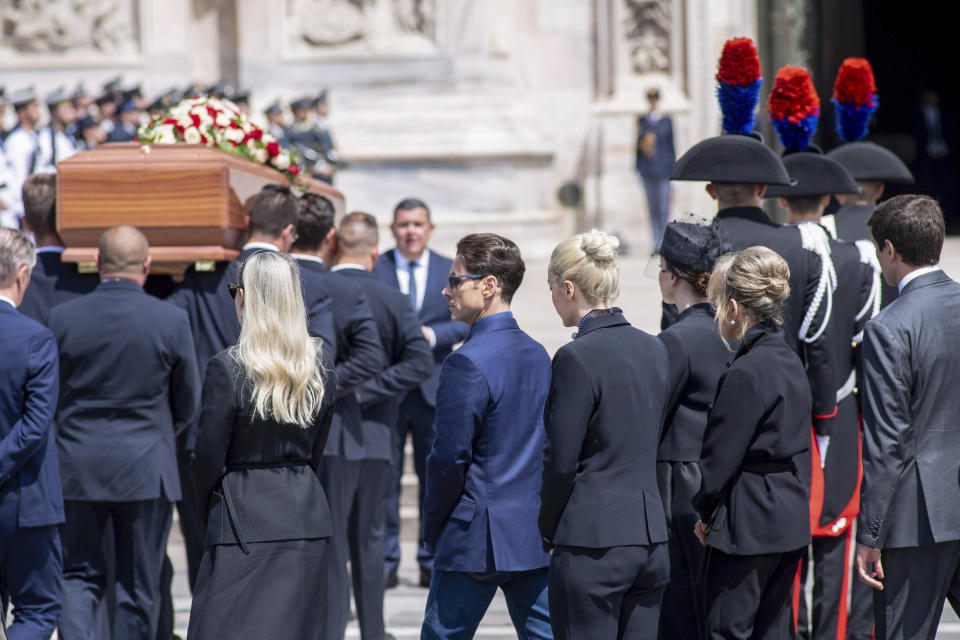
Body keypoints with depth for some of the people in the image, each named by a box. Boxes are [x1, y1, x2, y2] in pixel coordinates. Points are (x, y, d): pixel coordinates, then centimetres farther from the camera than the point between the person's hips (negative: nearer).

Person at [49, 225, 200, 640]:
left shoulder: (62, 318, -5)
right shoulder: (171, 321, -7)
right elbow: (188, 406, 2)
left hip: (77, 466, 1)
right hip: (146, 467, -1)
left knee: (78, 574, 11)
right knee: (139, 584, 8)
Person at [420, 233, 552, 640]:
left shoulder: (467, 364, -16)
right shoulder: (537, 355, 9)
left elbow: (449, 458, -16)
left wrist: (432, 528, -3)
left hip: (477, 540, -7)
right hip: (537, 537, 7)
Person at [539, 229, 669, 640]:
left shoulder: (577, 357, -14)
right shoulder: (653, 349, 9)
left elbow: (561, 462, -12)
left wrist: (546, 533, 0)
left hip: (592, 539, -7)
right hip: (650, 534, 7)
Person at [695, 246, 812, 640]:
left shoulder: (745, 374, -19)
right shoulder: (791, 363, 9)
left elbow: (721, 456, -15)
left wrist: (704, 512, 0)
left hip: (748, 526, -9)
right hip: (792, 522, 9)